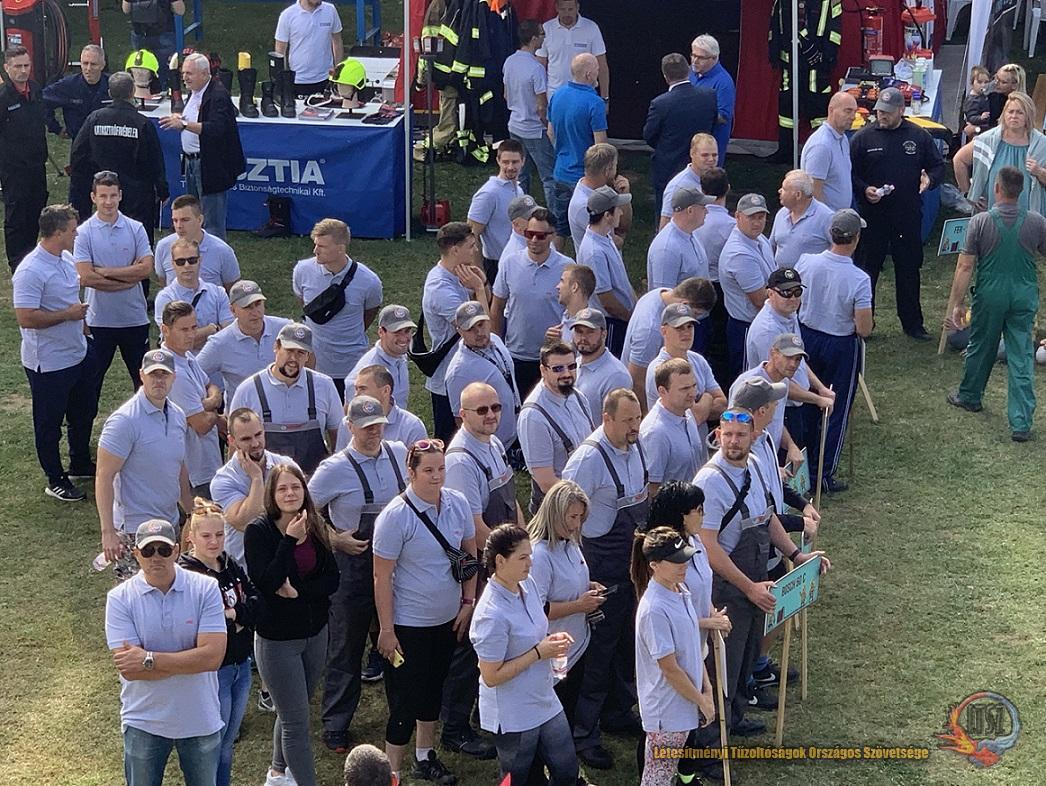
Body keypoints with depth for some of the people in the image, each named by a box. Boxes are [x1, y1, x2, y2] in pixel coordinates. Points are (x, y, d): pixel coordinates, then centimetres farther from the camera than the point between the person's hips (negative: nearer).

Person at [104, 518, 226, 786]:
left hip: (201, 720, 1)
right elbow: (128, 668, -19)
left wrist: (149, 660, -21)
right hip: (144, 721, 0)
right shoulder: (120, 598, -11)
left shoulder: (206, 588, -11)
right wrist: (190, 661, -19)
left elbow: (213, 656, -20)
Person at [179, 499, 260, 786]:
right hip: (212, 670, -7)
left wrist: (234, 614, -17)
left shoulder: (231, 566, 6)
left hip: (241, 665, 7)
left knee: (227, 742, 19)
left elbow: (257, 601, -3)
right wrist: (243, 615, -22)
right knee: (213, 747, 3)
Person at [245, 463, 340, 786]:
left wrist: (299, 591, -19)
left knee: (291, 711, 22)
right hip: (276, 638, -5)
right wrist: (290, 540, -27)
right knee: (297, 720, -4)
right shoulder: (258, 531, -16)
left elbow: (332, 578, -2)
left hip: (315, 634, 6)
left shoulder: (316, 528, -1)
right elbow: (266, 583, -24)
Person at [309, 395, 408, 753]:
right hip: (353, 564, -4)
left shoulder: (399, 454, 0)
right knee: (346, 646, 5)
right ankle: (335, 725, 17)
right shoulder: (336, 468, -13)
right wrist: (335, 540, -13)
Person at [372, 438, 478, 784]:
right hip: (409, 624, -6)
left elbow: (470, 553, 10)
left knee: (433, 689, 21)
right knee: (405, 700, 1)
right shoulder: (395, 516, -20)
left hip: (448, 619, 6)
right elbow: (382, 577, -16)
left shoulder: (458, 504, -3)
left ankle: (425, 757, 38)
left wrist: (468, 602, 6)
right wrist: (386, 630, -15)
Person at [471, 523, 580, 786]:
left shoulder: (528, 584, -3)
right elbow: (491, 676, -24)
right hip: (514, 718, -8)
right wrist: (539, 652, -22)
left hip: (546, 702, 8)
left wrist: (551, 640, -6)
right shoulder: (492, 615, -28)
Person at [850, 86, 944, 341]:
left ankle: (912, 324, 21)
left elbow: (938, 165, 10)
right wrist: (864, 189, -16)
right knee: (867, 270, 3)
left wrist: (930, 179, -11)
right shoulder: (863, 138, -2)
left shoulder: (919, 136, 3)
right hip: (872, 215, -2)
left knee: (909, 270, 11)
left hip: (908, 216, 2)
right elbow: (850, 174, 2)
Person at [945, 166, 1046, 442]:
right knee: (1021, 358, 3)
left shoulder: (980, 222, -13)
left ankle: (969, 397, 42)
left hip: (990, 297, -1)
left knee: (980, 349, 20)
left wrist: (957, 303, -4)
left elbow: (965, 267, -11)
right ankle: (1021, 423, -1)